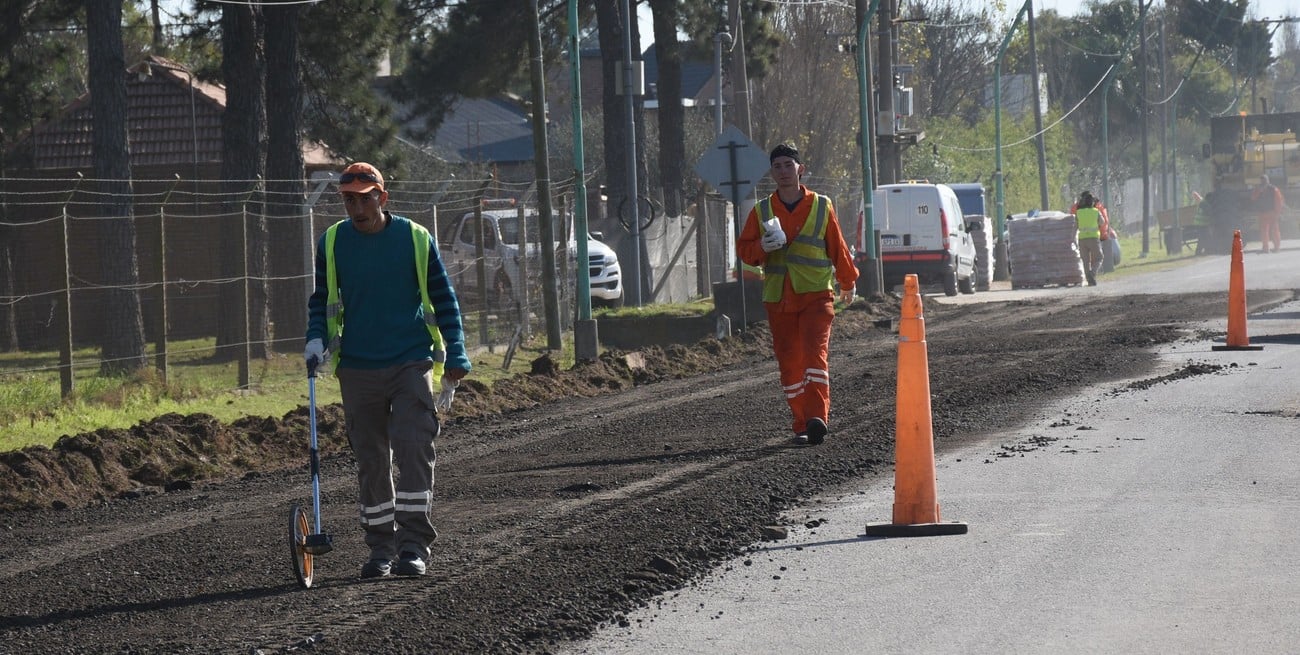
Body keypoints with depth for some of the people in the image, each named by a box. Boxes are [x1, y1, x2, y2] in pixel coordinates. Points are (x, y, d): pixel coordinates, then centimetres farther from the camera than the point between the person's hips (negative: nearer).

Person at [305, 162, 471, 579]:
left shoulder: (416, 239, -1)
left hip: (412, 365, -2)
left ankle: (413, 545, -10)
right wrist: (316, 339, -4)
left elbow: (444, 301, 5)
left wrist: (455, 361, 2)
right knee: (371, 461, 6)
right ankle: (381, 548, 15)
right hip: (358, 369, 2)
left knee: (413, 451, -12)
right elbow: (321, 300, 15)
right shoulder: (332, 243, 4)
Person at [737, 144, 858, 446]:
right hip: (778, 299, 2)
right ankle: (802, 424, 9)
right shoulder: (762, 211, 9)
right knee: (789, 364, 2)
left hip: (816, 295, -2)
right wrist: (762, 247, -12)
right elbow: (743, 249, 10)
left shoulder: (821, 206, 5)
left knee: (815, 354, -18)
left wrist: (847, 282, 25)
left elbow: (837, 247, 15)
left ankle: (818, 417, -27)